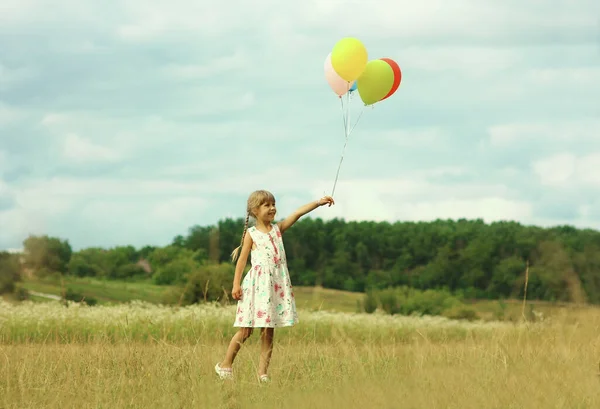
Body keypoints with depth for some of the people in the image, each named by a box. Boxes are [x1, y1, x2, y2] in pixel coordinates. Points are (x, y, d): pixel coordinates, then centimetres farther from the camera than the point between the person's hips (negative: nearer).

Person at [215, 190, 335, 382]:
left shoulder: (278, 228, 9)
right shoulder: (251, 234, -1)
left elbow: (297, 213, -1)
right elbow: (242, 259, -2)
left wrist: (318, 203, -12)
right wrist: (236, 284, -7)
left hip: (276, 284, 4)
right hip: (257, 284, -4)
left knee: (268, 331, 4)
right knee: (246, 330, -1)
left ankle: (262, 371, 7)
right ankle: (225, 365, 12)